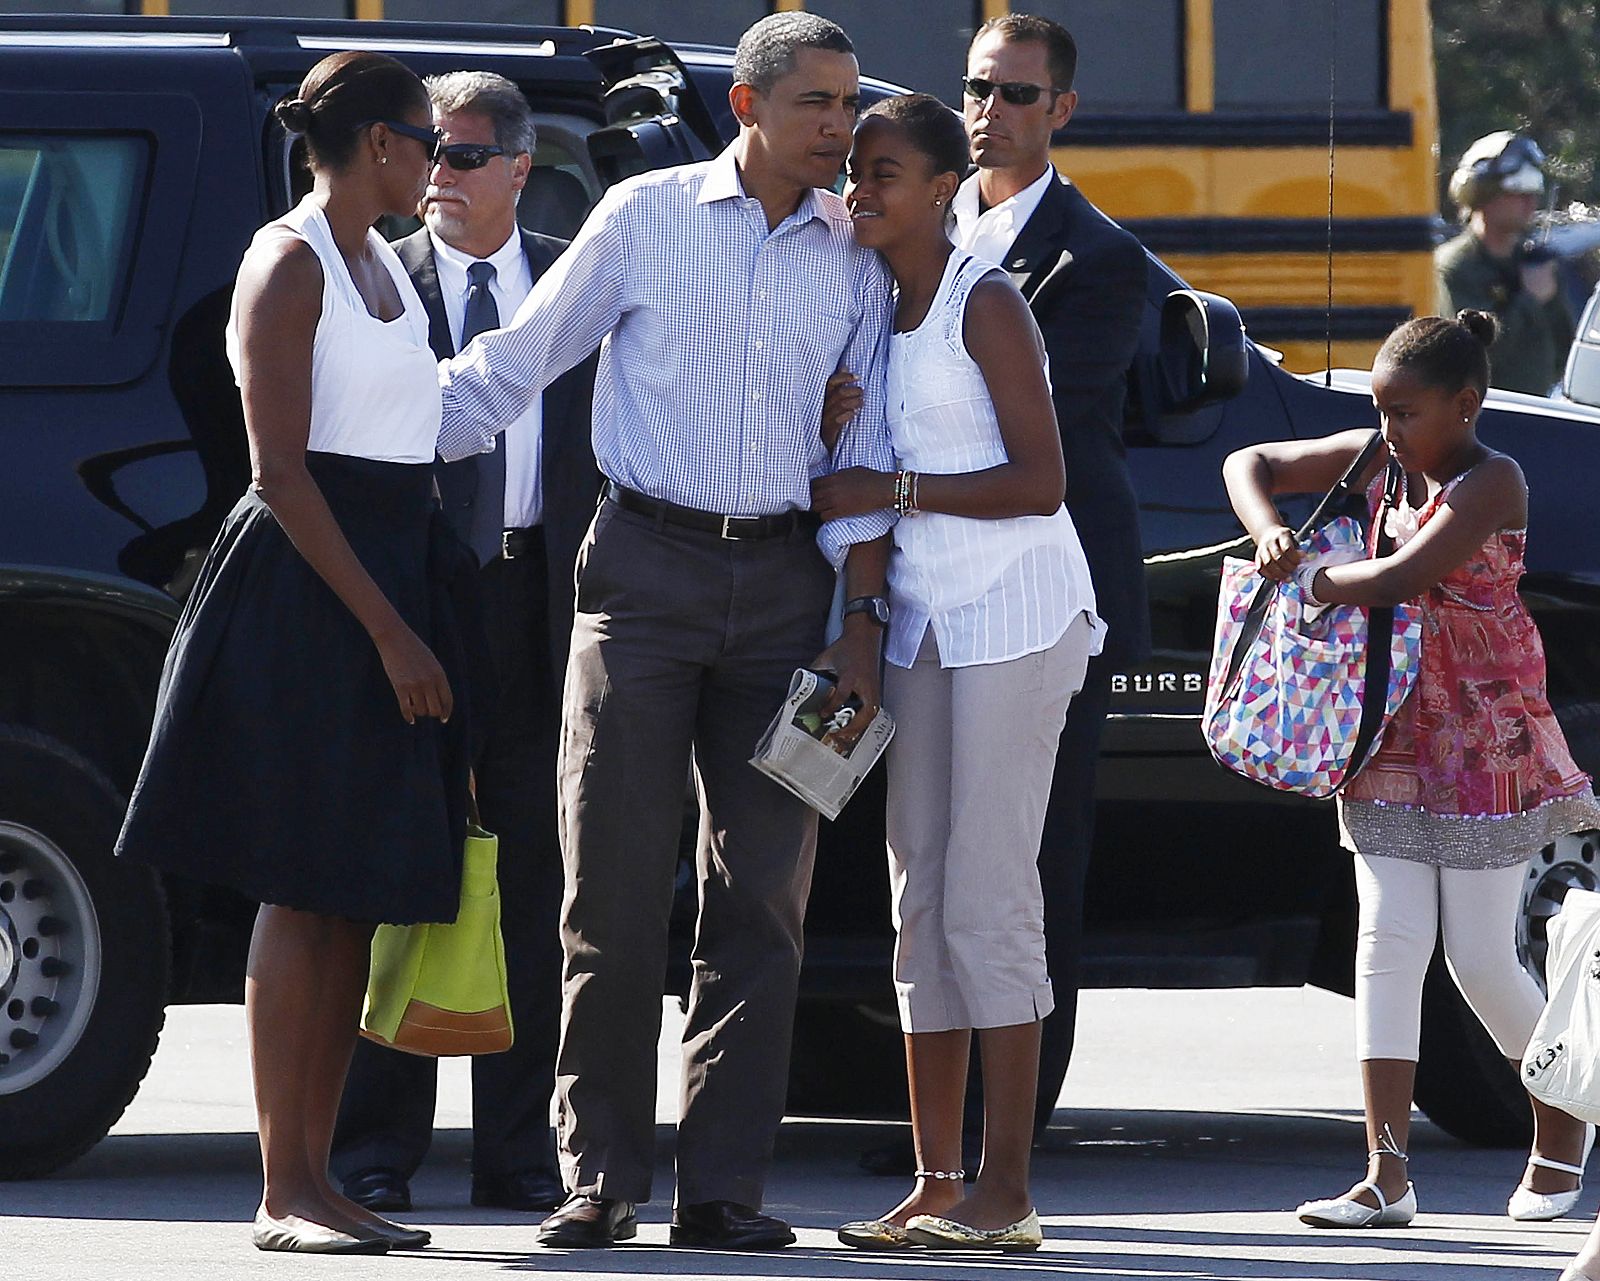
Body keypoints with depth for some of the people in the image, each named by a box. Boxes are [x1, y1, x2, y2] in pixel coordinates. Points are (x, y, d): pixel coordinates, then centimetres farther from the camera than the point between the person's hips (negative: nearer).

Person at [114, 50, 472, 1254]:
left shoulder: (385, 265, 17)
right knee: (303, 894, -9)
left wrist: (417, 623, 13)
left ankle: (316, 1177, 8)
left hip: (396, 583, 9)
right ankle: (284, 1191, -9)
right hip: (306, 591, -9)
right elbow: (282, 471, -15)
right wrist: (388, 631, -19)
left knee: (356, 904, 6)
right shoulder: (289, 263, -9)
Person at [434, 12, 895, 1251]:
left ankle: (724, 1185, 4)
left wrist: (862, 616, 2)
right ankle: (602, 1178, 2)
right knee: (617, 884, -4)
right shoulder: (648, 217, 2)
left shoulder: (855, 256, 9)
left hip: (785, 578, 3)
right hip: (647, 566, -2)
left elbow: (862, 448, 10)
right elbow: (516, 363, 6)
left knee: (763, 892, 1)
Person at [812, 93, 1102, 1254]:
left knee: (988, 895, -10)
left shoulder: (985, 304, -10)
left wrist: (894, 493, -17)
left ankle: (1006, 1192, -7)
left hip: (1015, 613, -8)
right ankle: (934, 1186, 7)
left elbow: (1040, 482, -15)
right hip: (922, 616, 8)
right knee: (921, 900, 5)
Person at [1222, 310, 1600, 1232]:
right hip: (1396, 733, 6)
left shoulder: (1491, 483, -14)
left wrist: (1313, 578, -10)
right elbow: (1250, 465, 14)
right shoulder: (1376, 460, 6)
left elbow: (1402, 578, -26)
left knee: (1481, 960, -1)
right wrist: (1269, 534, -6)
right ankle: (1388, 1173, -7)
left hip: (1486, 739, -6)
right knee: (1389, 939, -4)